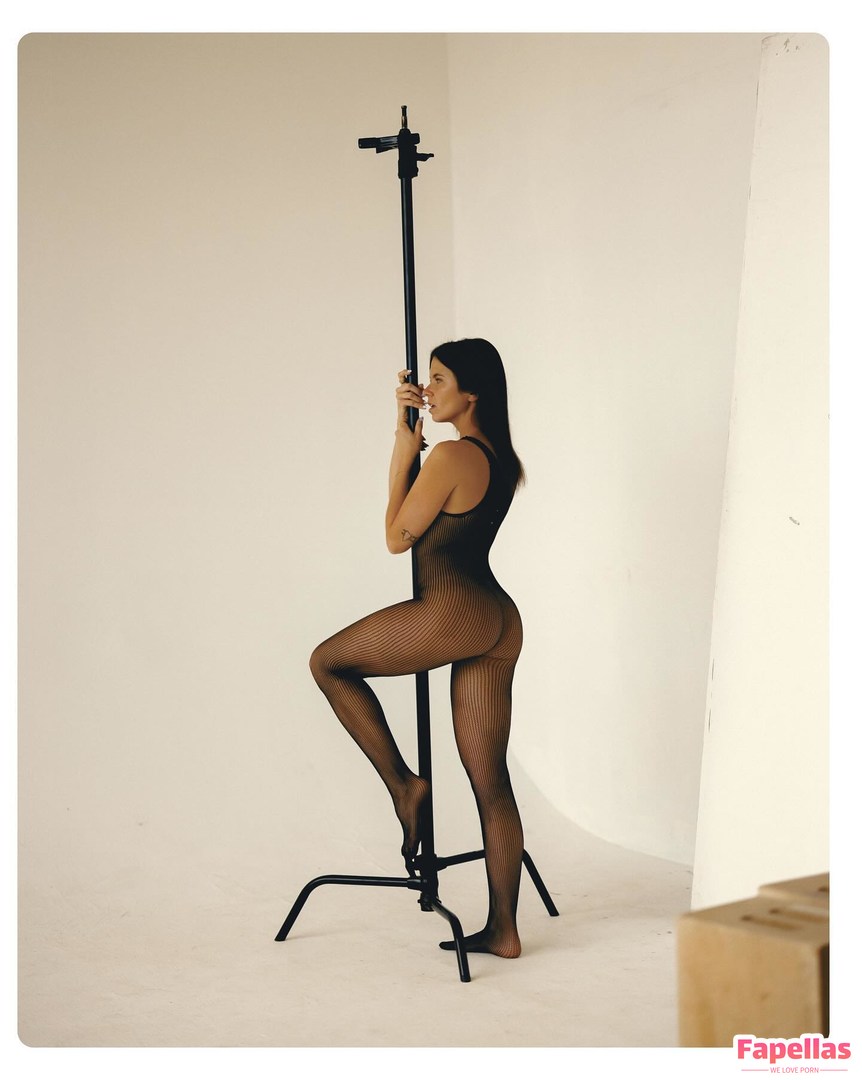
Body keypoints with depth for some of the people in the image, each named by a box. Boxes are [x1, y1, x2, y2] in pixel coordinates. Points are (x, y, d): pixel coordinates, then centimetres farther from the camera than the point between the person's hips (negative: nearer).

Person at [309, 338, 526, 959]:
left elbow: (397, 538, -3)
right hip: (499, 624, 9)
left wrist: (405, 453, 6)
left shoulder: (451, 457, -12)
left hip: (454, 613, -9)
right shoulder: (504, 462, 14)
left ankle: (403, 783, 10)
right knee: (490, 781, 9)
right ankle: (503, 929, 12)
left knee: (329, 662, 12)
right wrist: (406, 433, 19)